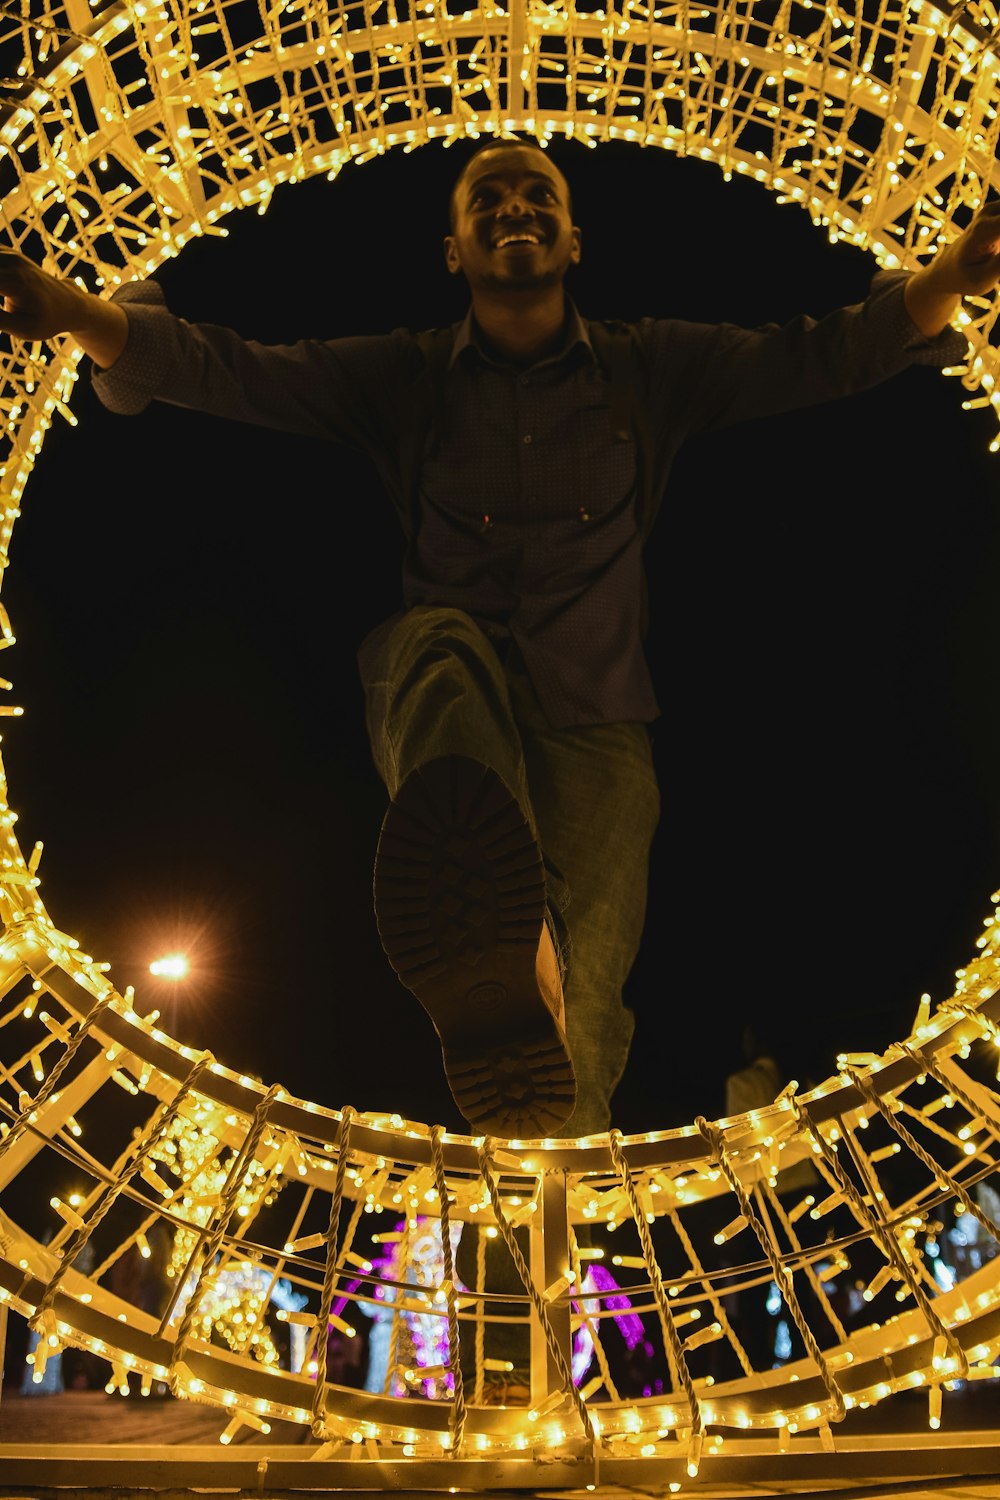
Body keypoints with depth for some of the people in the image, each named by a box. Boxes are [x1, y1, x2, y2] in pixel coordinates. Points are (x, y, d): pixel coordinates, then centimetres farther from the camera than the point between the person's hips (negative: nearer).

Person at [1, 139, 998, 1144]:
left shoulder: (653, 368, 15)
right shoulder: (403, 376, 15)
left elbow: (825, 353, 5)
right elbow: (227, 370, 4)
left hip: (595, 724, 2)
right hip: (440, 717, -1)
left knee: (582, 1007, -20)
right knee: (438, 646, -39)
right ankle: (505, 972, -63)